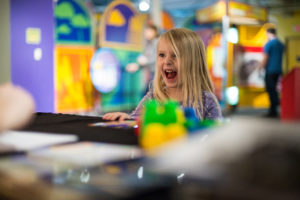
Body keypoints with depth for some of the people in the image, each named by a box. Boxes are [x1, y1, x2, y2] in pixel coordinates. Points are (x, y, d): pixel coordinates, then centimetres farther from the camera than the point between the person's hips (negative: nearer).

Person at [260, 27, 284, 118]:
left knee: (271, 90, -4)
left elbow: (265, 58, -12)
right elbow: (281, 57, 17)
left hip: (270, 70, -7)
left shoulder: (269, 44, -11)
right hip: (278, 70, 7)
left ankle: (273, 111, -8)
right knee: (273, 89, 17)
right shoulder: (281, 44, 11)